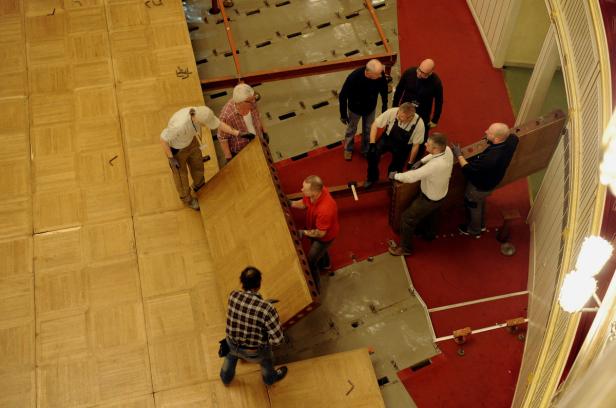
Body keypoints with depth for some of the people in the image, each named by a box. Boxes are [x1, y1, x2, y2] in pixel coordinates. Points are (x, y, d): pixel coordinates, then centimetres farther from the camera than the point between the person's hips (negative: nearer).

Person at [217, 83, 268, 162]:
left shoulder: (251, 103, -20)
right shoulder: (227, 116, -36)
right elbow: (222, 138, -23)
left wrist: (264, 132, 10)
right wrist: (228, 158, -19)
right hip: (239, 151, -5)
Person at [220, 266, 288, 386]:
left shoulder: (233, 296, -25)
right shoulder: (267, 309, -38)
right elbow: (277, 339, -29)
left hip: (233, 343, 3)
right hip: (255, 352, -3)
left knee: (231, 357, 39)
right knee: (266, 361, 34)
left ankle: (226, 378, 68)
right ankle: (270, 378, 66)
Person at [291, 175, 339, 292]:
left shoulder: (325, 209, -48)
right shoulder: (315, 191, -27)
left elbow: (320, 233, -33)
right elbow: (304, 203, -4)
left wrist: (303, 233, -31)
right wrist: (288, 203, -17)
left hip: (325, 235, -8)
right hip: (316, 229, 8)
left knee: (310, 262, 8)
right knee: (318, 247, 36)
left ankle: (315, 288, 34)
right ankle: (325, 264, 69)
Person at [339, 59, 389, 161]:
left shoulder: (381, 76, -32)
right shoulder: (354, 77, -40)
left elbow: (383, 91, -9)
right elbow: (342, 96, -24)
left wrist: (385, 107, 3)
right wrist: (343, 114, -14)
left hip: (370, 108, 2)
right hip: (355, 108, -2)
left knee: (368, 130, 22)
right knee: (351, 129, 23)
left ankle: (366, 150, 49)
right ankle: (348, 149, 51)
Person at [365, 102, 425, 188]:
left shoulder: (419, 123, -30)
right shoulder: (392, 112, -31)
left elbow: (416, 145, -15)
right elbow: (375, 124, -18)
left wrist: (410, 163, -6)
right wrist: (372, 144, -26)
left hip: (403, 147, 0)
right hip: (387, 139, 0)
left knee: (396, 168, 1)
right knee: (373, 152, -22)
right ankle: (372, 177, 5)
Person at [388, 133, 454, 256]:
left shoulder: (435, 165, -45)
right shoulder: (447, 150, -21)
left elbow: (411, 177, -38)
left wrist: (395, 175, -21)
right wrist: (421, 161, -7)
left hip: (429, 199, -8)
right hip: (440, 194, 8)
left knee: (407, 218, 10)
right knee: (430, 215, 35)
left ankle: (405, 248, 30)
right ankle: (429, 233, 63)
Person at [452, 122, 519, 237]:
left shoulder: (490, 158, -47)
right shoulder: (511, 140, -24)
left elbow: (467, 169, -33)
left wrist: (459, 155, -18)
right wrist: (490, 141, -2)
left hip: (479, 186, -7)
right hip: (490, 181, 7)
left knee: (473, 207, 24)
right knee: (481, 203, 34)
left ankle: (474, 230, 51)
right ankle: (481, 224, 60)